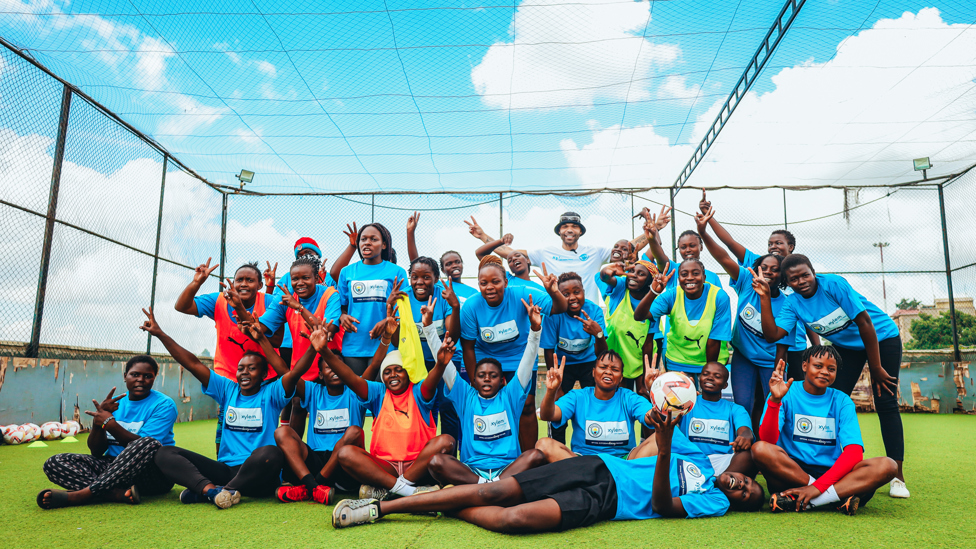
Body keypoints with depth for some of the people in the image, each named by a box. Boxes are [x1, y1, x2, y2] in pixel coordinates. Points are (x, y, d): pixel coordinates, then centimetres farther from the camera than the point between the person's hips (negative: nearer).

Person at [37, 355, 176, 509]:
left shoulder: (164, 404, -4)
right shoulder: (115, 404, 11)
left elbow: (145, 446, -17)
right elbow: (96, 452, 4)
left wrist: (109, 423, -18)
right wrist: (97, 421, -13)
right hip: (114, 467, 5)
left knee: (149, 444, -37)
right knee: (54, 463, -10)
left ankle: (83, 494, -29)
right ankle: (118, 493, -32)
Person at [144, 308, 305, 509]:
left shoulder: (270, 394, 4)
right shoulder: (228, 390, 16)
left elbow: (291, 373, -18)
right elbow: (193, 364, 11)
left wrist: (261, 339, -20)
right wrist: (160, 334, 6)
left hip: (257, 477, -4)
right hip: (225, 469, 5)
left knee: (270, 453, -39)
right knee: (165, 453, -9)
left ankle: (203, 492, -26)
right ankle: (211, 488, -35)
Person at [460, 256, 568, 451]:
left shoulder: (520, 295, -21)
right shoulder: (471, 306, -17)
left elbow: (559, 308, -24)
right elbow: (468, 347, -8)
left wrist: (553, 292, -47)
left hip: (520, 359, 0)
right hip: (485, 360, 1)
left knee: (526, 405, -8)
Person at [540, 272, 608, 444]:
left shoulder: (594, 310, -23)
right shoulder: (554, 313, -25)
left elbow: (601, 354, -27)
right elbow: (549, 350, -14)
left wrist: (598, 333, -48)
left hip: (588, 361, 1)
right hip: (563, 363, -1)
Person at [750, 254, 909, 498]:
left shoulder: (834, 284, -27)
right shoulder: (793, 304, -13)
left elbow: (865, 323, -23)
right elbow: (772, 335, -26)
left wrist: (876, 369, -19)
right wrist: (764, 297, -29)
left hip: (882, 336, -5)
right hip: (847, 345, 5)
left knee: (885, 403, -10)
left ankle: (897, 477, -3)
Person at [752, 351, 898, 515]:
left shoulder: (842, 401, 6)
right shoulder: (786, 393, -1)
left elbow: (854, 452, -8)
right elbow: (767, 440, -14)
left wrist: (818, 486, -22)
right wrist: (775, 400, -30)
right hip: (789, 471, -3)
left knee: (887, 465, -21)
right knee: (760, 449, -33)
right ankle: (841, 496, -25)